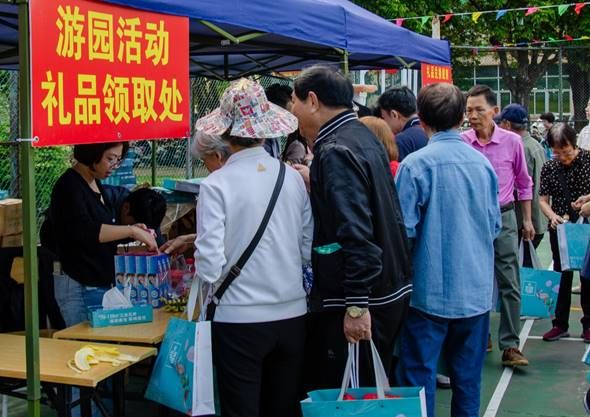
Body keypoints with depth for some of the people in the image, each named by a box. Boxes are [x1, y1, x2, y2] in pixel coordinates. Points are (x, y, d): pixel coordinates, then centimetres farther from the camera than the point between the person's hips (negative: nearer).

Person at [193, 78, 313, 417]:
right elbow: (309, 249, 5)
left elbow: (210, 265, -15)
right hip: (292, 313, 4)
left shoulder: (216, 185, -12)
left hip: (239, 317, -4)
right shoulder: (293, 177, 0)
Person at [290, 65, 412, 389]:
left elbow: (356, 233, -25)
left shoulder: (336, 152, -18)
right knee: (371, 390, 20)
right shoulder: (363, 136, 12)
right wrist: (313, 180, 22)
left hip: (364, 300, -10)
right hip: (390, 291, 10)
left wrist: (356, 306, -25)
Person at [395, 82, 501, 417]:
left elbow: (405, 230, -14)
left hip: (430, 290, -4)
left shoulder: (416, 165, -13)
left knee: (419, 376, 4)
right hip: (476, 289, 5)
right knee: (468, 377, 14)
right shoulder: (483, 163, 2)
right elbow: (495, 225, 10)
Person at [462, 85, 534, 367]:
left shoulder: (512, 142, -2)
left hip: (503, 218, 0)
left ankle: (510, 346, 3)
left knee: (509, 284, -2)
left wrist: (527, 220, 9)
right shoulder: (460, 143, -3)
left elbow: (523, 183, 9)